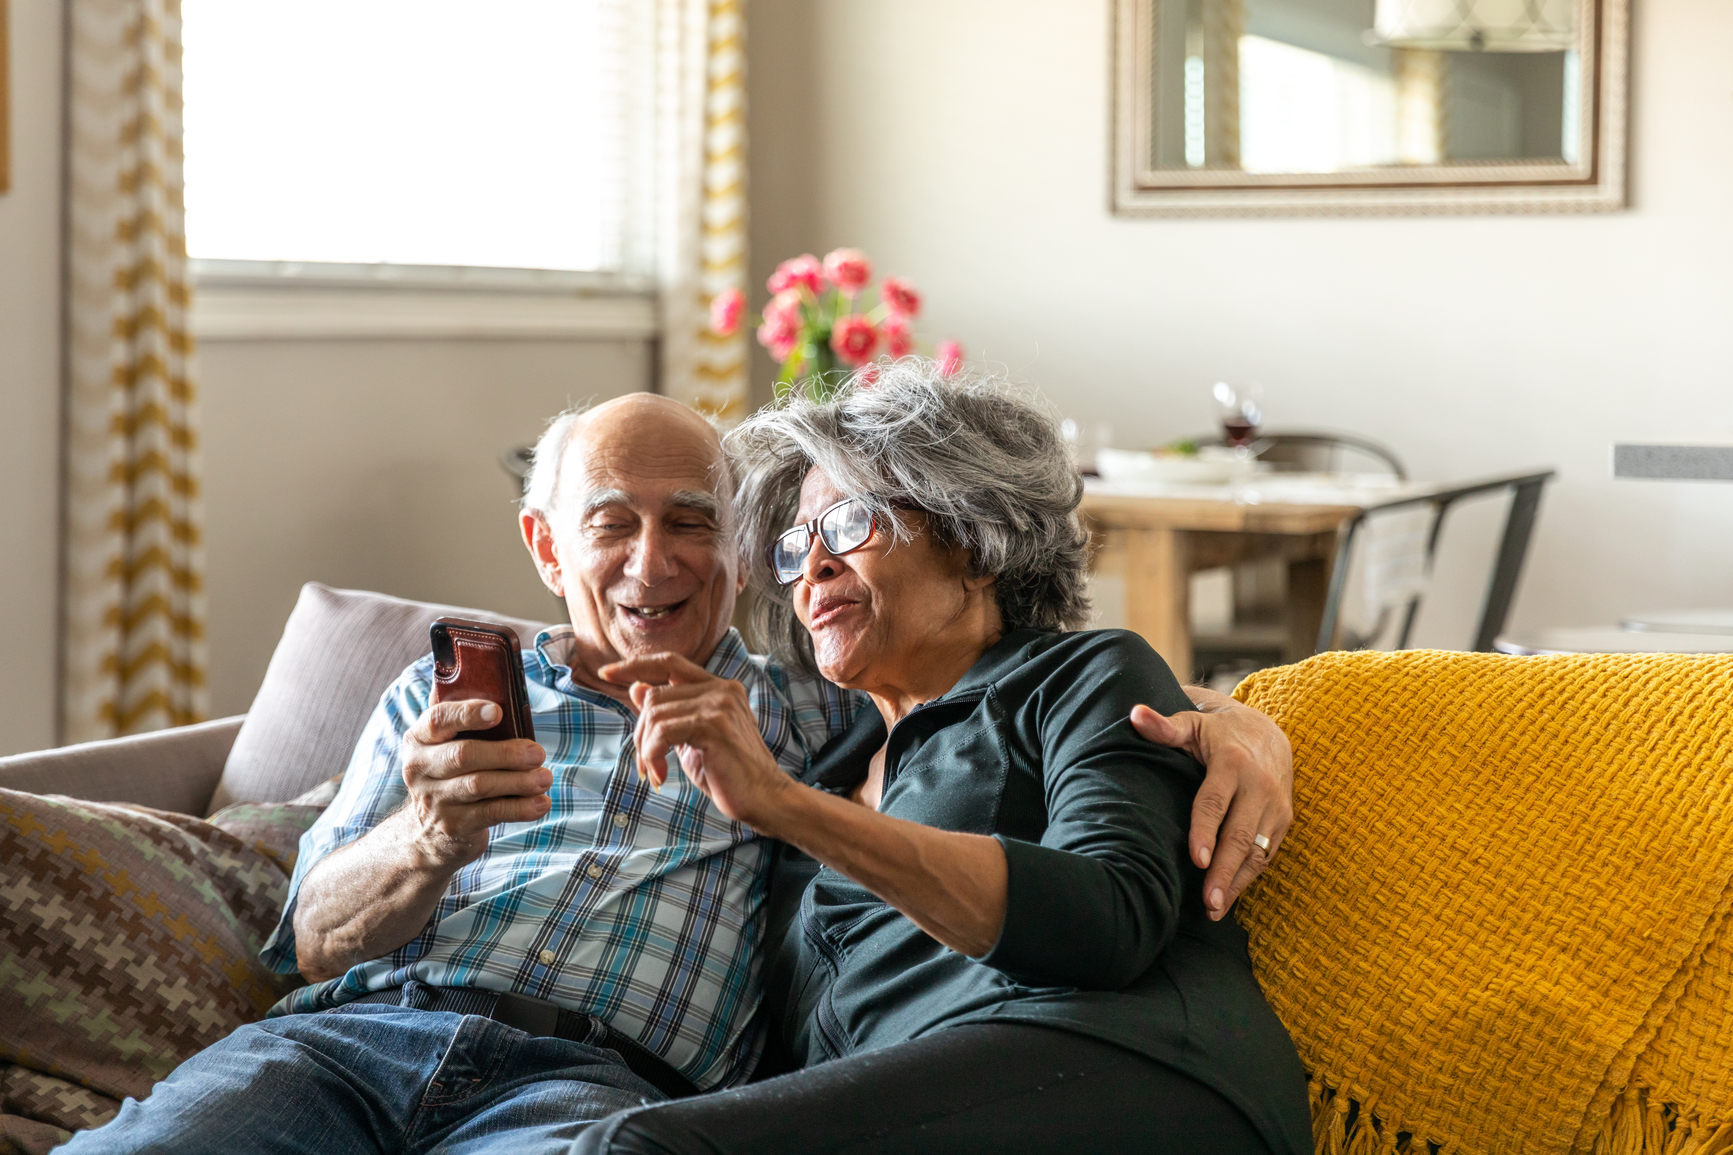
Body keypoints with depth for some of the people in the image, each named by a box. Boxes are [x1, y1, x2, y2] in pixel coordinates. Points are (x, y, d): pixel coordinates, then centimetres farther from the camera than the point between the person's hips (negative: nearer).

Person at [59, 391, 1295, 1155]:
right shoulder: (440, 695, 28)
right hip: (350, 1035, 2)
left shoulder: (812, 720, 25)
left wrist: (1230, 719, -3)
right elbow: (319, 940, 14)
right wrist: (435, 838, -9)